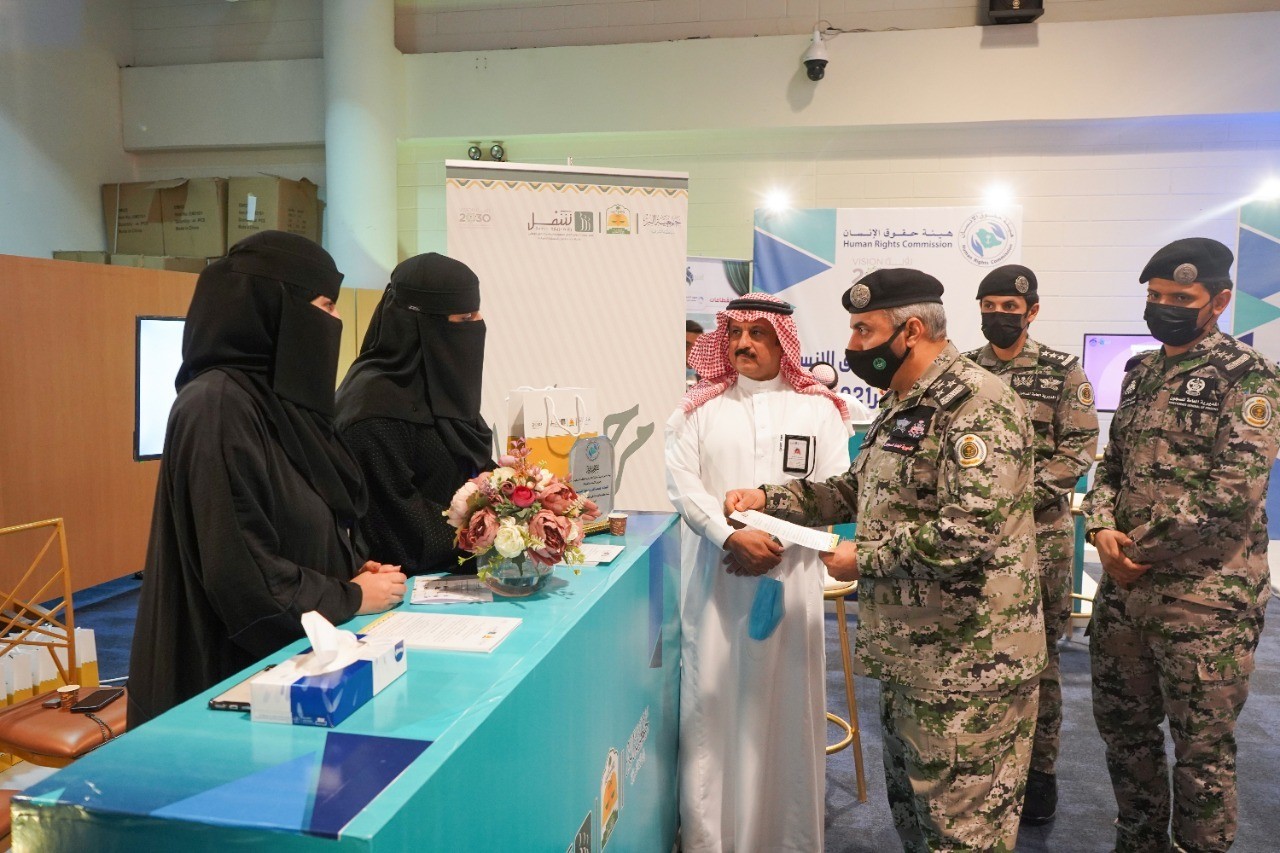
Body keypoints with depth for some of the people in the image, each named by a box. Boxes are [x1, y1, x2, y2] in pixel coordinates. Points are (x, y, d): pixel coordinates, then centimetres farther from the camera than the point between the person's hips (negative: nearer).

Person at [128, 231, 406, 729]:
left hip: (295, 654, 9)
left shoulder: (282, 398, 6)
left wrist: (354, 567, -1)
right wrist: (350, 597, -14)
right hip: (237, 673, -9)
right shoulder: (217, 405, -22)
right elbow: (239, 571, -25)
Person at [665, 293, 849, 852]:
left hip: (789, 572, 0)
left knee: (783, 700, 5)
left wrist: (779, 544, -12)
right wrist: (731, 537, -15)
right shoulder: (700, 407, 7)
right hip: (715, 572, 1)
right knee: (712, 696, 3)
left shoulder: (818, 409, 6)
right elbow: (682, 481, -2)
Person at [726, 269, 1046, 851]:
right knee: (909, 805, 23)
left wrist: (864, 558, -17)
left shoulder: (976, 404, -19)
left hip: (967, 661, -10)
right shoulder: (903, 405, 13)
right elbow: (857, 491, 21)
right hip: (910, 651, 10)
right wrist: (768, 499, 9)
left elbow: (970, 533, -28)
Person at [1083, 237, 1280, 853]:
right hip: (1123, 586, 7)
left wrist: (1141, 550, -14)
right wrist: (1104, 530, -6)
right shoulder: (1141, 373, 12)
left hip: (1206, 596, -7)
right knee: (1121, 724, 17)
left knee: (1202, 746, 7)